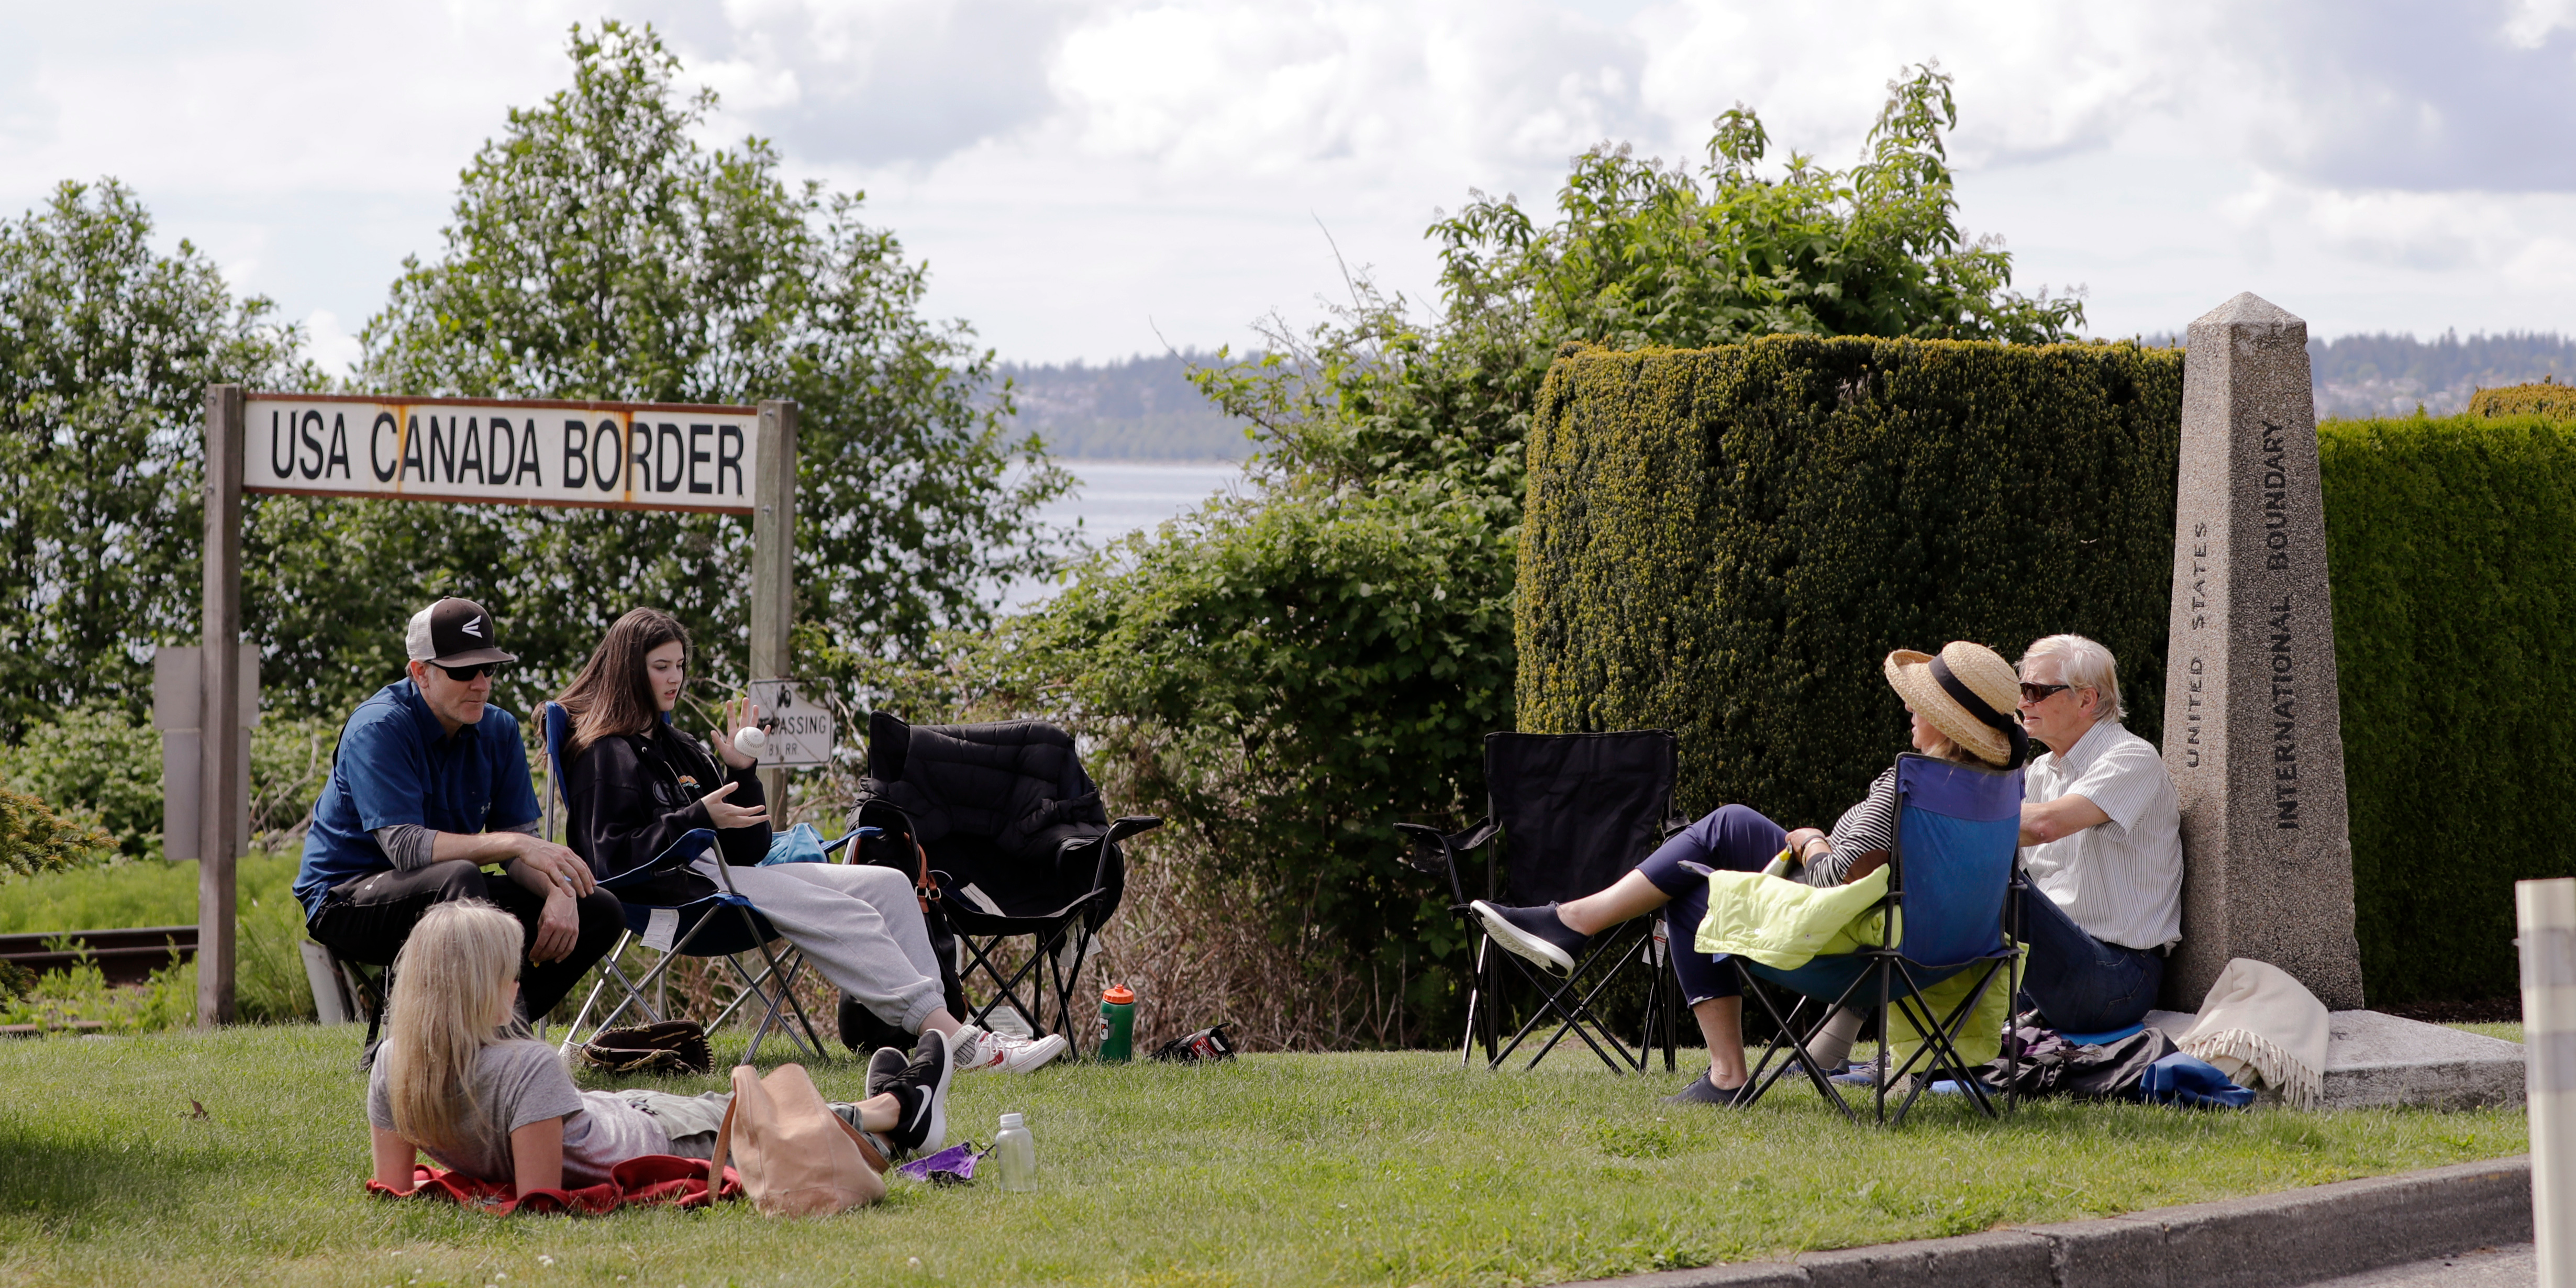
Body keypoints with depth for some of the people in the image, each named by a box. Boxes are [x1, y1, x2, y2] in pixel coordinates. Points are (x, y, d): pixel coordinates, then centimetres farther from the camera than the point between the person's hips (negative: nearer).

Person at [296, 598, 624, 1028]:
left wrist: (558, 891, -21)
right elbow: (404, 846, -29)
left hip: (443, 896, 7)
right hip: (347, 900, -7)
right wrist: (515, 844, -37)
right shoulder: (378, 729, -17)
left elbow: (520, 847, 2)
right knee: (459, 876, -39)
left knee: (600, 911, -6)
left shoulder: (498, 730, 4)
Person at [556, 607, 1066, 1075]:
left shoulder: (676, 747, 24)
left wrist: (741, 772, 5)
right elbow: (613, 857, -17)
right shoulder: (605, 754, -1)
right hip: (669, 891, -9)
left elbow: (750, 852, 19)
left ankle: (938, 1025, -24)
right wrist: (698, 819, -23)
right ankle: (955, 1038, -37)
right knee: (840, 914, -27)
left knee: (888, 885, -6)